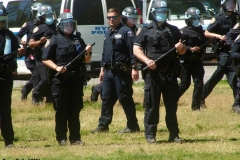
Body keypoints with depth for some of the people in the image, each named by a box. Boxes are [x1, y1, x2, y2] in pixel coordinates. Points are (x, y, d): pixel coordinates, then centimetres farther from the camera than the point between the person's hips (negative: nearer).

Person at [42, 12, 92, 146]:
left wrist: (87, 52, -6)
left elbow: (86, 60, 15)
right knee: (62, 111, -1)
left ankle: (75, 138, 11)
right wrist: (56, 67, -17)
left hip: (77, 81, 4)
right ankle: (61, 138, 4)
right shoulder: (55, 41, 1)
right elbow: (45, 59, -2)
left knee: (75, 111, 6)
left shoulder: (78, 40, 13)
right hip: (60, 81, -4)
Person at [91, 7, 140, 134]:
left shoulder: (126, 32, -9)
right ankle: (103, 125, 13)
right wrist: (102, 69, 22)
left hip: (122, 72, -8)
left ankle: (132, 126, 4)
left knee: (125, 99, -3)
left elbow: (133, 51, -16)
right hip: (109, 72, 8)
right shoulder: (108, 34, 18)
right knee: (106, 99, 9)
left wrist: (134, 68, -22)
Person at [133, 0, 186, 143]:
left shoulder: (174, 30, 15)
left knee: (172, 105, 6)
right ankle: (150, 135, 4)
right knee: (151, 105, -1)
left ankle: (174, 134, 12)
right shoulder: (146, 30, 5)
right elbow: (136, 49, 0)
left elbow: (183, 51, 19)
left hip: (170, 73, 3)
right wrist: (147, 60, -16)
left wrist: (181, 48, -5)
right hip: (153, 73, -3)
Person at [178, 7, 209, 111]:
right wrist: (190, 49, -26)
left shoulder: (200, 30, 11)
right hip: (186, 62, -5)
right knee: (185, 84, 2)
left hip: (197, 61, 5)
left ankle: (196, 106, 5)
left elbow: (204, 43, 21)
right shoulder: (184, 32, -9)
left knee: (199, 84, -3)